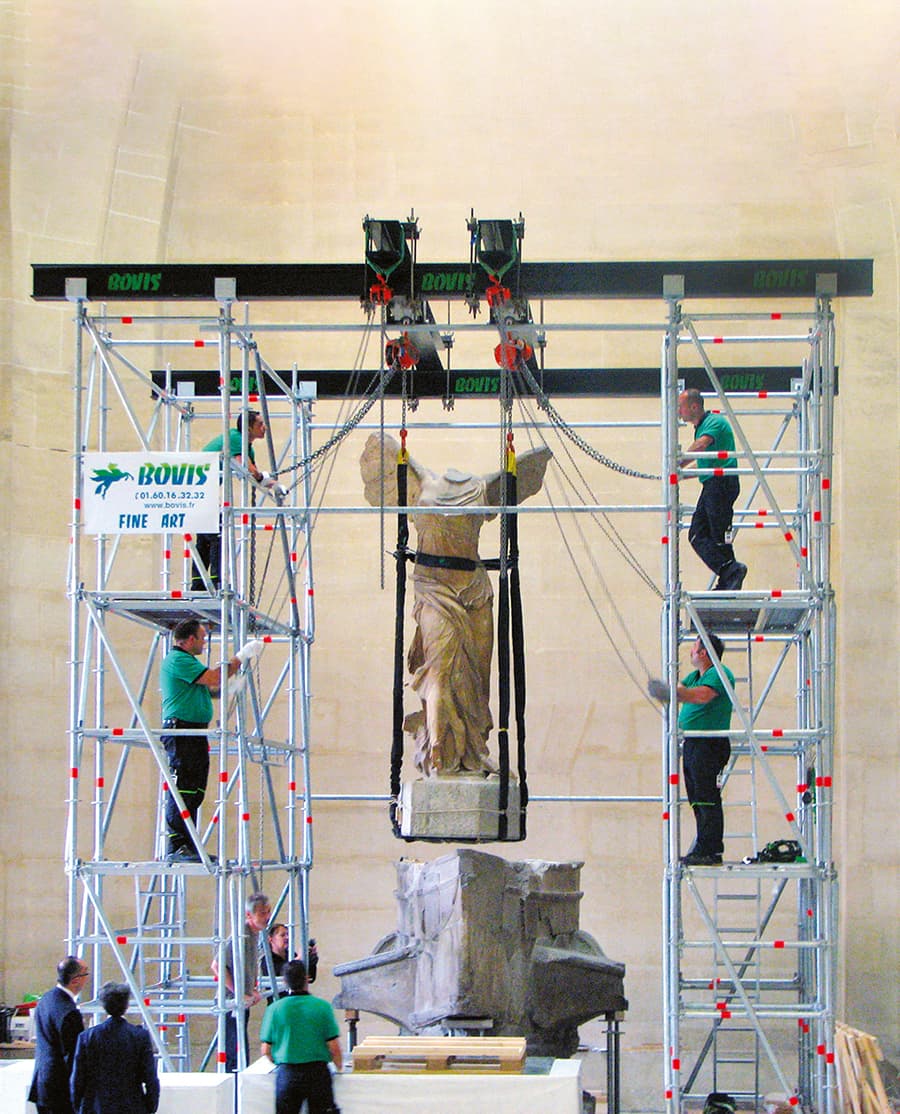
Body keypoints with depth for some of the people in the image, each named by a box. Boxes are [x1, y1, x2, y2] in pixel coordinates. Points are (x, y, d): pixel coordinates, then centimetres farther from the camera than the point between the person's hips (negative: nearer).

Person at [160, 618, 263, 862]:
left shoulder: (185, 660, 24)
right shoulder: (177, 660, -10)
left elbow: (211, 689, 27)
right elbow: (213, 678, -18)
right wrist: (240, 658, -9)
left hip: (196, 734, 11)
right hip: (181, 730, -11)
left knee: (194, 792, 9)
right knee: (181, 790, -13)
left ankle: (188, 847, 11)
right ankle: (176, 847, -15)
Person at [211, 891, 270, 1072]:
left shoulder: (255, 934, 10)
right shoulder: (241, 936, -19)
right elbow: (217, 965, -25)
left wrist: (253, 991, 12)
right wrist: (238, 994, -22)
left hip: (243, 1002, 10)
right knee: (237, 1053, -11)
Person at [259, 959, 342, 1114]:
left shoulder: (275, 1009, -2)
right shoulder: (322, 1007, -5)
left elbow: (265, 1050, 2)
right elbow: (334, 1048, -5)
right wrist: (339, 1067, 14)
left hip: (287, 1073, 1)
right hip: (318, 1071, -1)